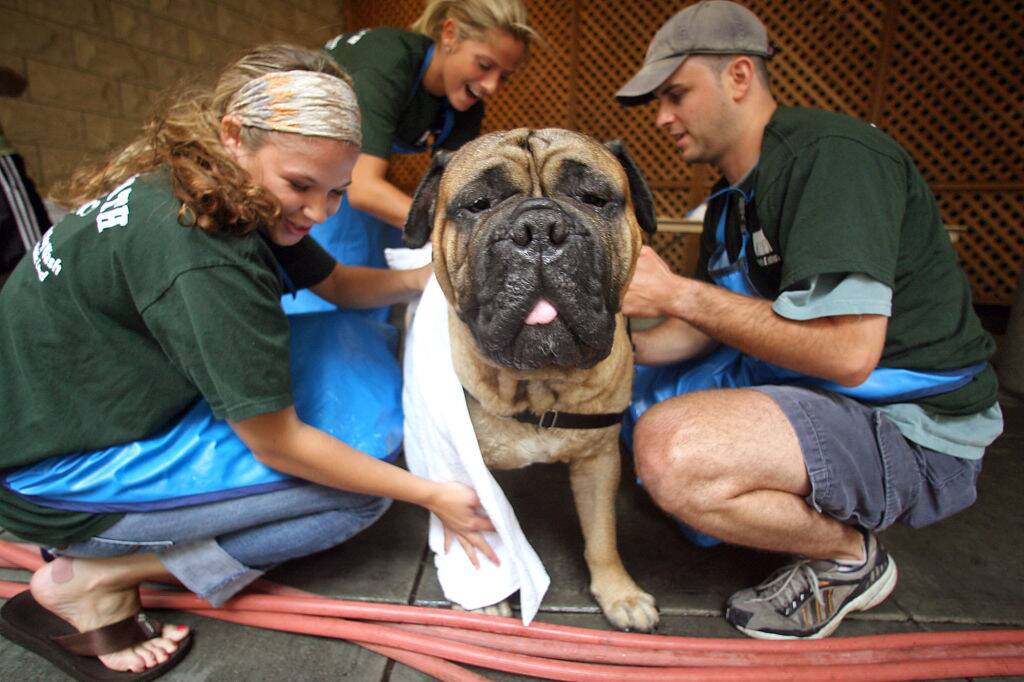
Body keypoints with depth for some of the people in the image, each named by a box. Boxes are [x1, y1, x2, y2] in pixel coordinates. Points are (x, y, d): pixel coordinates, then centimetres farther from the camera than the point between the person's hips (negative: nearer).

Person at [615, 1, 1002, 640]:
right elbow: (706, 329, 12)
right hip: (803, 384, 9)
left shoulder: (829, 153, -20)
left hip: (914, 431, -9)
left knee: (670, 450, -32)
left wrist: (675, 292, -24)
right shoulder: (734, 196, 10)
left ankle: (850, 554, -4)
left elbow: (848, 352, -30)